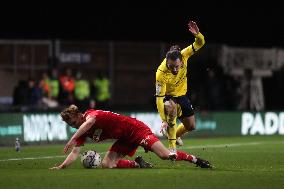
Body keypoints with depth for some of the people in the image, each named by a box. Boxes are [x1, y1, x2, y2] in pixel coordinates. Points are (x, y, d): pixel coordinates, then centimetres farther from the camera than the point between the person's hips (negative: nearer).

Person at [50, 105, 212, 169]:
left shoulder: (91, 114, -18)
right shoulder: (82, 133, 6)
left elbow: (89, 121, -43)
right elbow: (75, 153, 2)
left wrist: (73, 139, -44)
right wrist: (61, 167, -11)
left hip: (135, 129, -9)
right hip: (124, 141, 9)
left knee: (165, 155, -18)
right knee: (107, 164, -10)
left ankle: (195, 160, 0)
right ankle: (138, 164, 1)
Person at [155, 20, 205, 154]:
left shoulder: (183, 56, -27)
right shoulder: (161, 73, -37)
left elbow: (200, 43, -18)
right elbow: (159, 98, -34)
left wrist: (197, 35, -42)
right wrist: (164, 120, -38)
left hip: (182, 95, 5)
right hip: (168, 97, -5)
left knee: (191, 126, 12)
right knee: (172, 108, -39)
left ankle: (175, 135, 48)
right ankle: (172, 147, -31)